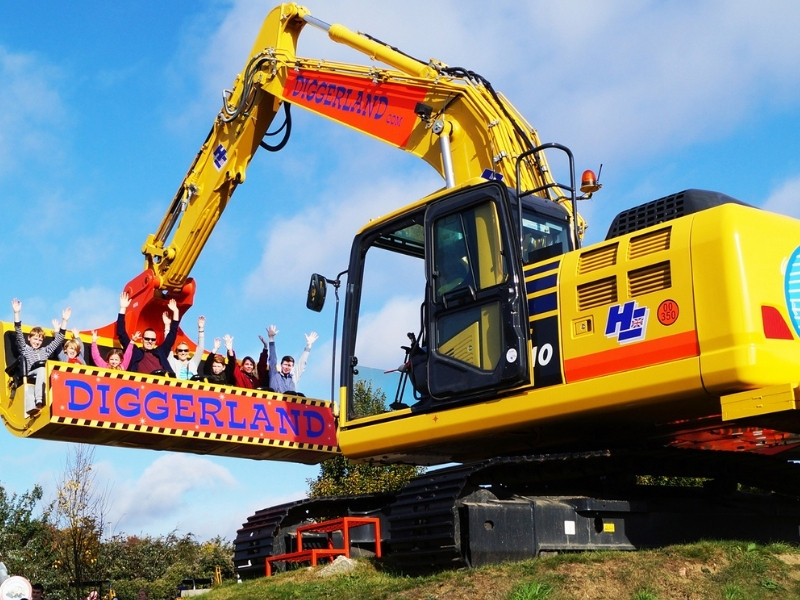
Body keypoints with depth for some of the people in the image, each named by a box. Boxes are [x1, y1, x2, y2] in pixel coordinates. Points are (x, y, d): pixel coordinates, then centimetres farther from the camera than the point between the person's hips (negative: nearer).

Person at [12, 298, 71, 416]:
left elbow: (59, 339, 27)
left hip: (44, 377, 3)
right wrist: (17, 313, 0)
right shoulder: (25, 349, 22)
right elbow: (19, 334, 10)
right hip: (29, 376, -3)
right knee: (41, 370, -37)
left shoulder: (45, 351, 31)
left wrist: (64, 320, 21)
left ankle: (39, 402, -50)